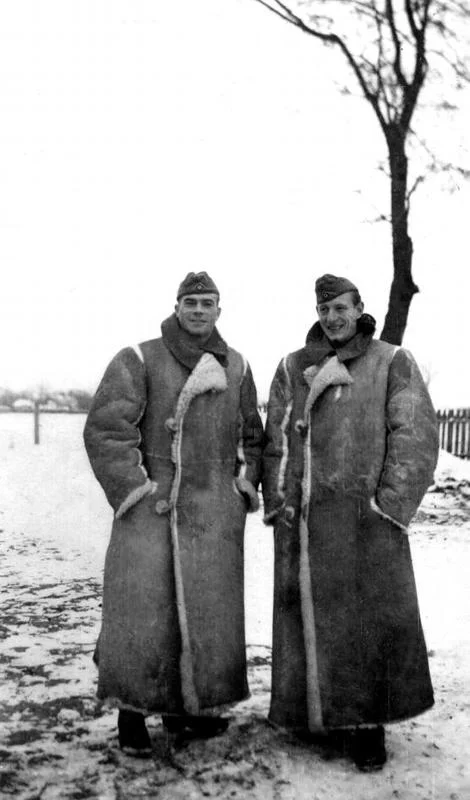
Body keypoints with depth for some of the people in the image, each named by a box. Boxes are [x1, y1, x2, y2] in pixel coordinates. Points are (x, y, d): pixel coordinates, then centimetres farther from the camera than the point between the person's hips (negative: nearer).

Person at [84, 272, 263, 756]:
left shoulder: (235, 367, 13)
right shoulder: (139, 361, -2)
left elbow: (250, 434, 20)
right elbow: (105, 429, -8)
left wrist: (245, 486, 8)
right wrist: (134, 492, -13)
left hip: (216, 513, 4)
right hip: (152, 505, -4)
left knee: (208, 605, 7)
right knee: (142, 606, -5)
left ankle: (188, 705, 23)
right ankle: (131, 711, 11)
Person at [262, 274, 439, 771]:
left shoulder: (391, 363, 3)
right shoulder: (292, 368, 11)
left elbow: (415, 435, -4)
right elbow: (274, 439, 9)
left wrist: (388, 502, -11)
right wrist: (278, 501, 0)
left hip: (364, 517, -2)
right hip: (302, 519, 3)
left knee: (370, 617, 1)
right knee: (307, 615, 7)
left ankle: (366, 726, 15)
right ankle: (315, 714, 22)